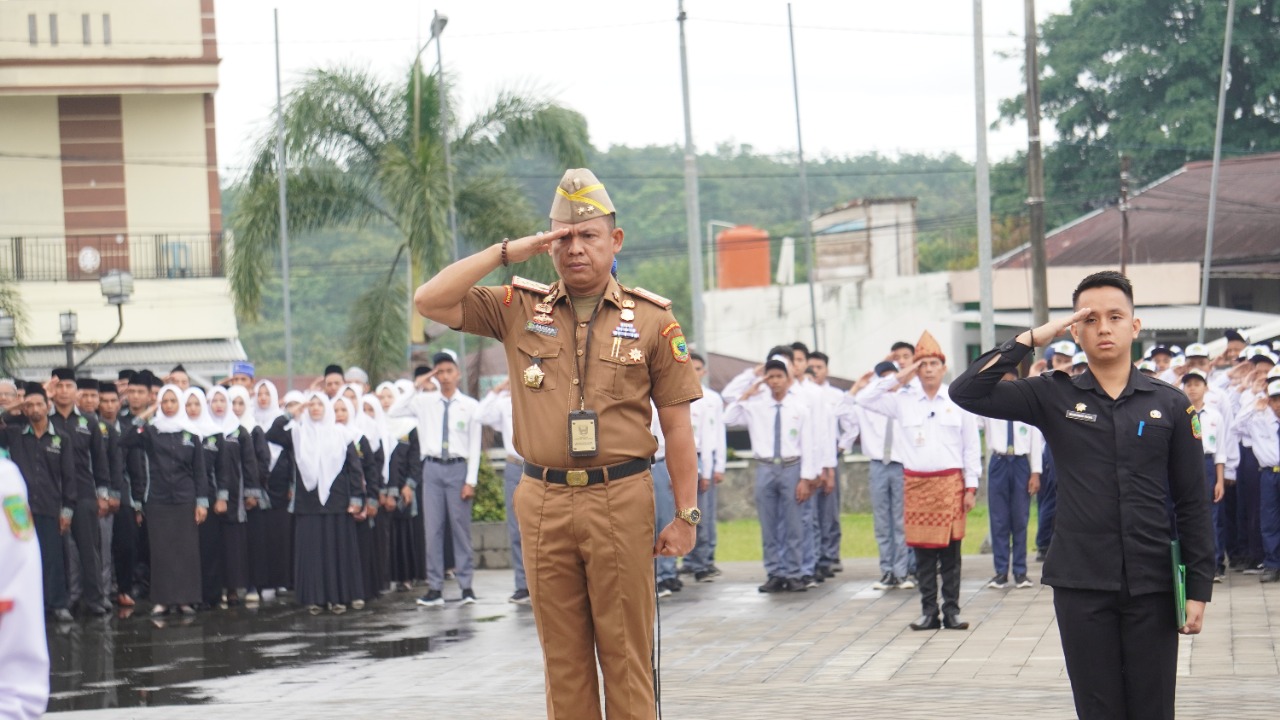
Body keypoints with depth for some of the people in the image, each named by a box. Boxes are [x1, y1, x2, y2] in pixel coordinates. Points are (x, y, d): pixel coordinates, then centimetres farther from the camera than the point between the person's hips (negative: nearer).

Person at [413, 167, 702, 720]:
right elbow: (430, 301, 0)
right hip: (544, 502, 2)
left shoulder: (651, 319, 3)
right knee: (562, 655, 8)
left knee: (627, 654, 0)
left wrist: (685, 514, -1)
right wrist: (508, 252, -3)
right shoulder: (519, 310, 8)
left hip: (621, 501, -2)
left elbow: (677, 426, 3)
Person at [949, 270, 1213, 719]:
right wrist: (1031, 339, -10)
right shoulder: (1054, 396, 3)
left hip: (1152, 585, 0)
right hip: (1082, 585, 0)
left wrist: (1199, 587, -1)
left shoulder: (1170, 405, 3)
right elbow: (967, 393, -8)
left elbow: (1192, 503, 5)